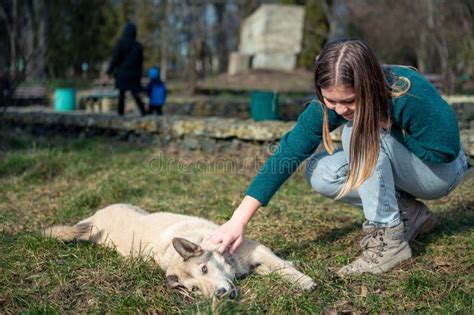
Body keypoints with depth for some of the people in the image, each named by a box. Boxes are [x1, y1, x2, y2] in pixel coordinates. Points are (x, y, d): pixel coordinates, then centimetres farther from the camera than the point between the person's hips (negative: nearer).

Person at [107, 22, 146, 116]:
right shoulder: (138, 46, 2)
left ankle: (121, 113, 6)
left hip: (122, 73, -2)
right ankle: (143, 113, -6)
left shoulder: (120, 43, -8)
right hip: (134, 75, 2)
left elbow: (115, 59, -11)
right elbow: (140, 62, 8)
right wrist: (139, 75, 16)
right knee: (135, 94, 6)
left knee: (121, 94, 7)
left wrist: (109, 71, -4)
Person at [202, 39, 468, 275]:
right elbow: (288, 153, -26)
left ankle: (389, 239, -24)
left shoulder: (409, 93, -34)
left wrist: (386, 134, -25)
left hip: (442, 170, -5)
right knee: (319, 174, -18)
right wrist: (240, 220, -33)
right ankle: (409, 214, -2)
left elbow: (445, 150, -23)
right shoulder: (328, 104, -22)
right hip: (399, 169, 5)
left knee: (361, 132, -31)